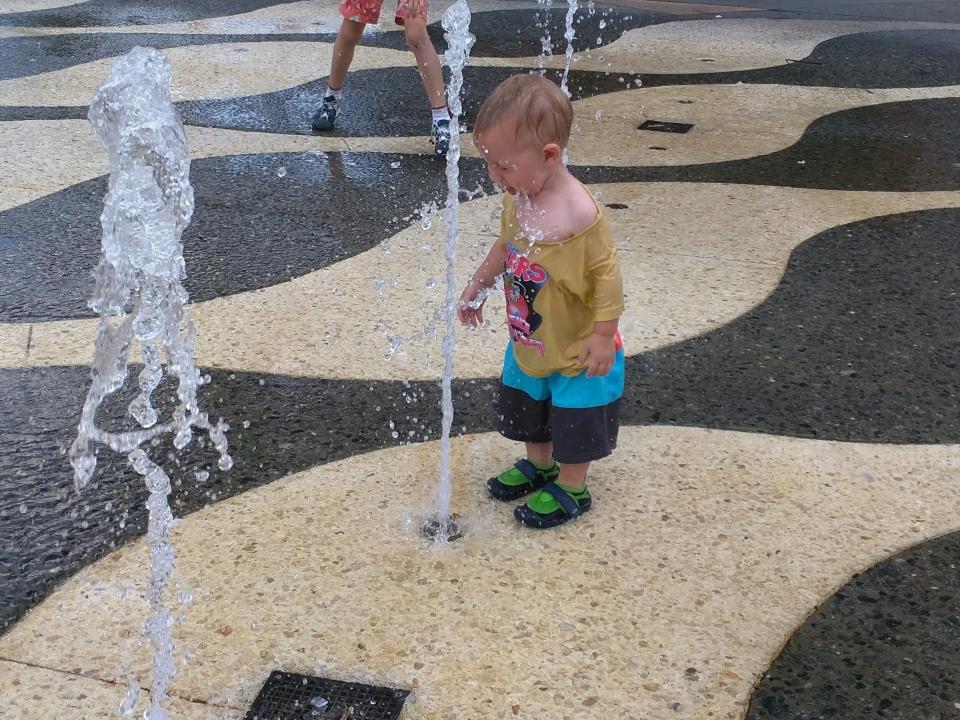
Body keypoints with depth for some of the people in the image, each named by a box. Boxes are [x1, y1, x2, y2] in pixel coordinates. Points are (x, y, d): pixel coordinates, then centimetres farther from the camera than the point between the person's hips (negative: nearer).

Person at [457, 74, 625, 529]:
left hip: (576, 349, -7)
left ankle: (571, 489, 34)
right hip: (528, 343, 8)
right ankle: (539, 466, 50)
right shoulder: (516, 199, -9)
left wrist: (603, 336, -20)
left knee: (574, 421, 12)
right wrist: (475, 288, 16)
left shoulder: (580, 215, -32)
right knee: (527, 412, 25)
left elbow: (606, 273, -24)